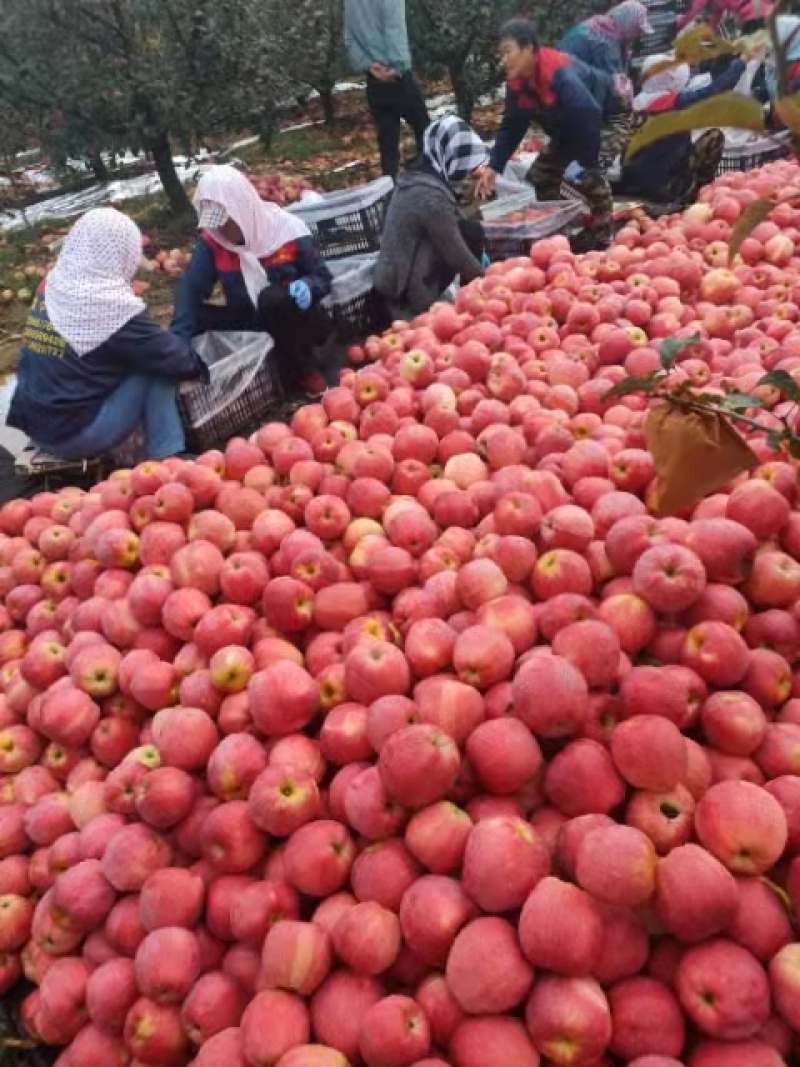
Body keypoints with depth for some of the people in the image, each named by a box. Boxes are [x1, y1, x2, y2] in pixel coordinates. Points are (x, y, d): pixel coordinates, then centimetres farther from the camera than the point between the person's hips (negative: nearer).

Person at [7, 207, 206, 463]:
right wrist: (197, 366, 13)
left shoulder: (51, 286, 6)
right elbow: (172, 358, -8)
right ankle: (167, 459, -1)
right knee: (156, 370, -3)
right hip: (73, 434, -8)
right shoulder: (113, 306, -16)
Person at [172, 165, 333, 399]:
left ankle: (307, 372, -13)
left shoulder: (287, 229, -14)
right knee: (198, 317, -21)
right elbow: (190, 289, -18)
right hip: (255, 325, 3)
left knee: (271, 298, -35)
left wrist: (307, 286, -31)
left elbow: (323, 277, -6)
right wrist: (177, 340, -34)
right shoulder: (211, 241, -8)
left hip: (300, 324, -3)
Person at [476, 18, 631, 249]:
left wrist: (584, 161, -41)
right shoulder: (516, 83, -12)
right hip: (570, 126, 9)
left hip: (608, 116, -9)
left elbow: (589, 115, -42)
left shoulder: (560, 74, -38)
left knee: (589, 174, -29)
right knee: (541, 175, 3)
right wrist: (494, 167, -14)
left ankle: (603, 243, -16)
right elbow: (511, 126, -5)